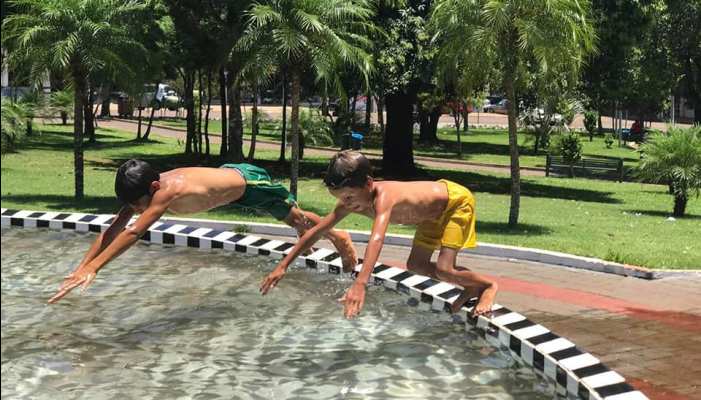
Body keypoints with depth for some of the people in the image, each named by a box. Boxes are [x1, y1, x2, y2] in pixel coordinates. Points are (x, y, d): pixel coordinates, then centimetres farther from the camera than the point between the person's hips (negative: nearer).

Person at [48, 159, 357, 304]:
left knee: (295, 217, 17)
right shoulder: (142, 189, -21)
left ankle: (338, 238, 43)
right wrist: (80, 268, -27)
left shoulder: (169, 190, -44)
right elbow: (112, 230, -19)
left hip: (246, 182, -7)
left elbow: (133, 233, -50)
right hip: (227, 176, 7)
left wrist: (93, 269, -54)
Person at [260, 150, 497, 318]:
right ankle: (470, 287, 24)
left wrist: (360, 284, -69)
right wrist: (283, 266, -14)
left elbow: (376, 239, -56)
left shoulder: (383, 197, -40)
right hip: (433, 210, 9)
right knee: (415, 265, 9)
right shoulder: (351, 199, -17)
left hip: (456, 200, -9)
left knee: (443, 269, -17)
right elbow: (317, 231, -11)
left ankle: (487, 285, 10)